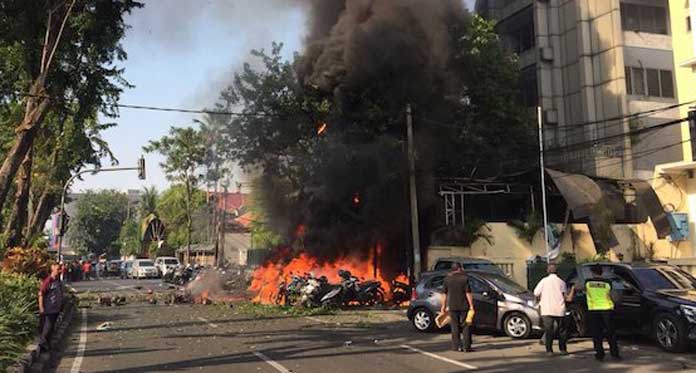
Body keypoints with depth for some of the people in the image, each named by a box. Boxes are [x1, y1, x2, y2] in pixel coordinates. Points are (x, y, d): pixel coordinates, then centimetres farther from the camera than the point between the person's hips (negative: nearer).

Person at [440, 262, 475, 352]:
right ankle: (467, 346, 4)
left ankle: (456, 346, 7)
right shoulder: (464, 278, -8)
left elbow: (444, 293, 6)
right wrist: (471, 305, -7)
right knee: (466, 326, 6)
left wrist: (443, 305, 13)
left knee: (455, 326, 8)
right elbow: (468, 293, -11)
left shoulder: (447, 279, 3)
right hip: (464, 306, -2)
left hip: (452, 306, 2)